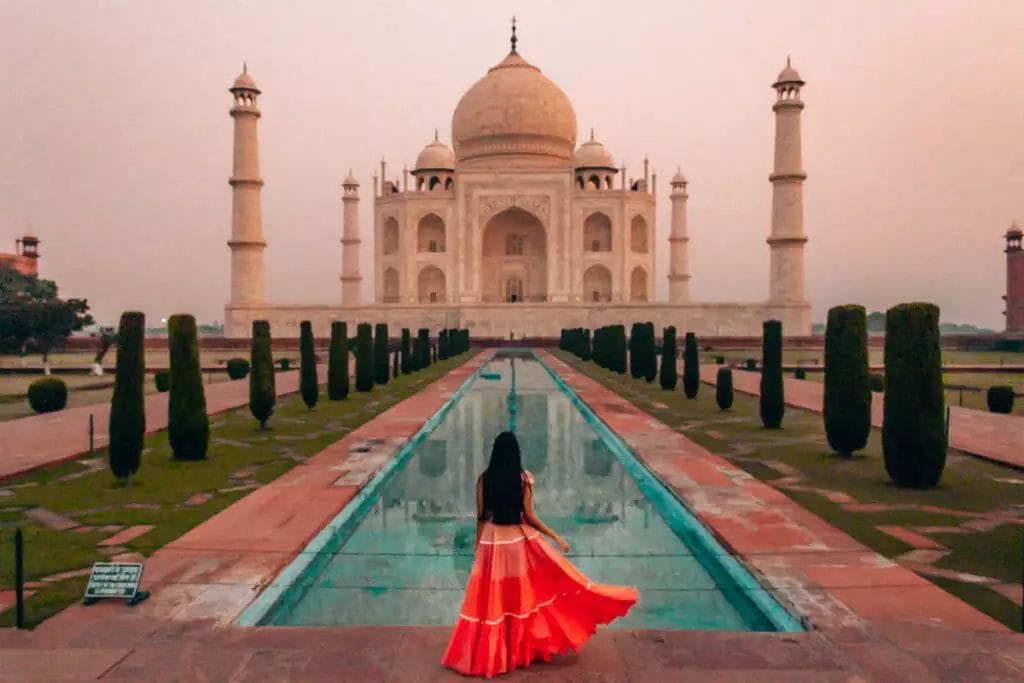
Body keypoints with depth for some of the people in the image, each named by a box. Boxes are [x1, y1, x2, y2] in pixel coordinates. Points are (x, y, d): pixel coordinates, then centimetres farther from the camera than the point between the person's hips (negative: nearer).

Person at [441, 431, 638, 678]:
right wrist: (556, 537, 1)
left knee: (492, 597, 10)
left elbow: (481, 517, -3)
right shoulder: (523, 478, -10)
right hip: (520, 541, -1)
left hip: (492, 542, 1)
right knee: (526, 594, 16)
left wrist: (478, 546, 8)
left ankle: (487, 654, 19)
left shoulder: (484, 479, -7)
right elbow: (529, 516, -9)